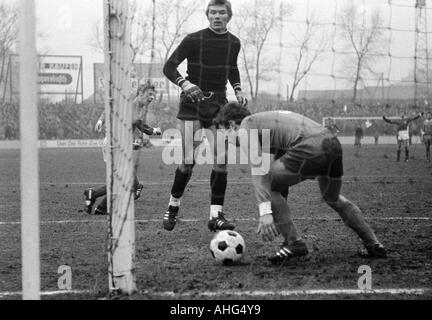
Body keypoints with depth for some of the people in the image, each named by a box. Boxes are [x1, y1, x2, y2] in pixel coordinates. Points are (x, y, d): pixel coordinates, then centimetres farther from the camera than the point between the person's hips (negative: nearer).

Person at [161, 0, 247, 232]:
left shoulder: (233, 43, 7)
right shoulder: (194, 40, -8)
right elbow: (169, 67, -10)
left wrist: (238, 90, 10)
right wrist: (185, 84, -28)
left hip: (218, 104, 4)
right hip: (192, 103, -4)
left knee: (221, 160, -5)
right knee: (188, 161, -9)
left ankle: (216, 215, 0)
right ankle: (173, 207, 12)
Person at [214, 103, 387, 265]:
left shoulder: (246, 127, 9)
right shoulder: (265, 121, 36)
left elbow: (259, 171, -6)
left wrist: (265, 212, -11)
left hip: (310, 148, -9)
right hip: (333, 141, 9)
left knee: (268, 187, 7)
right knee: (333, 199, 33)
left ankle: (293, 243, 6)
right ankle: (373, 245, 35)